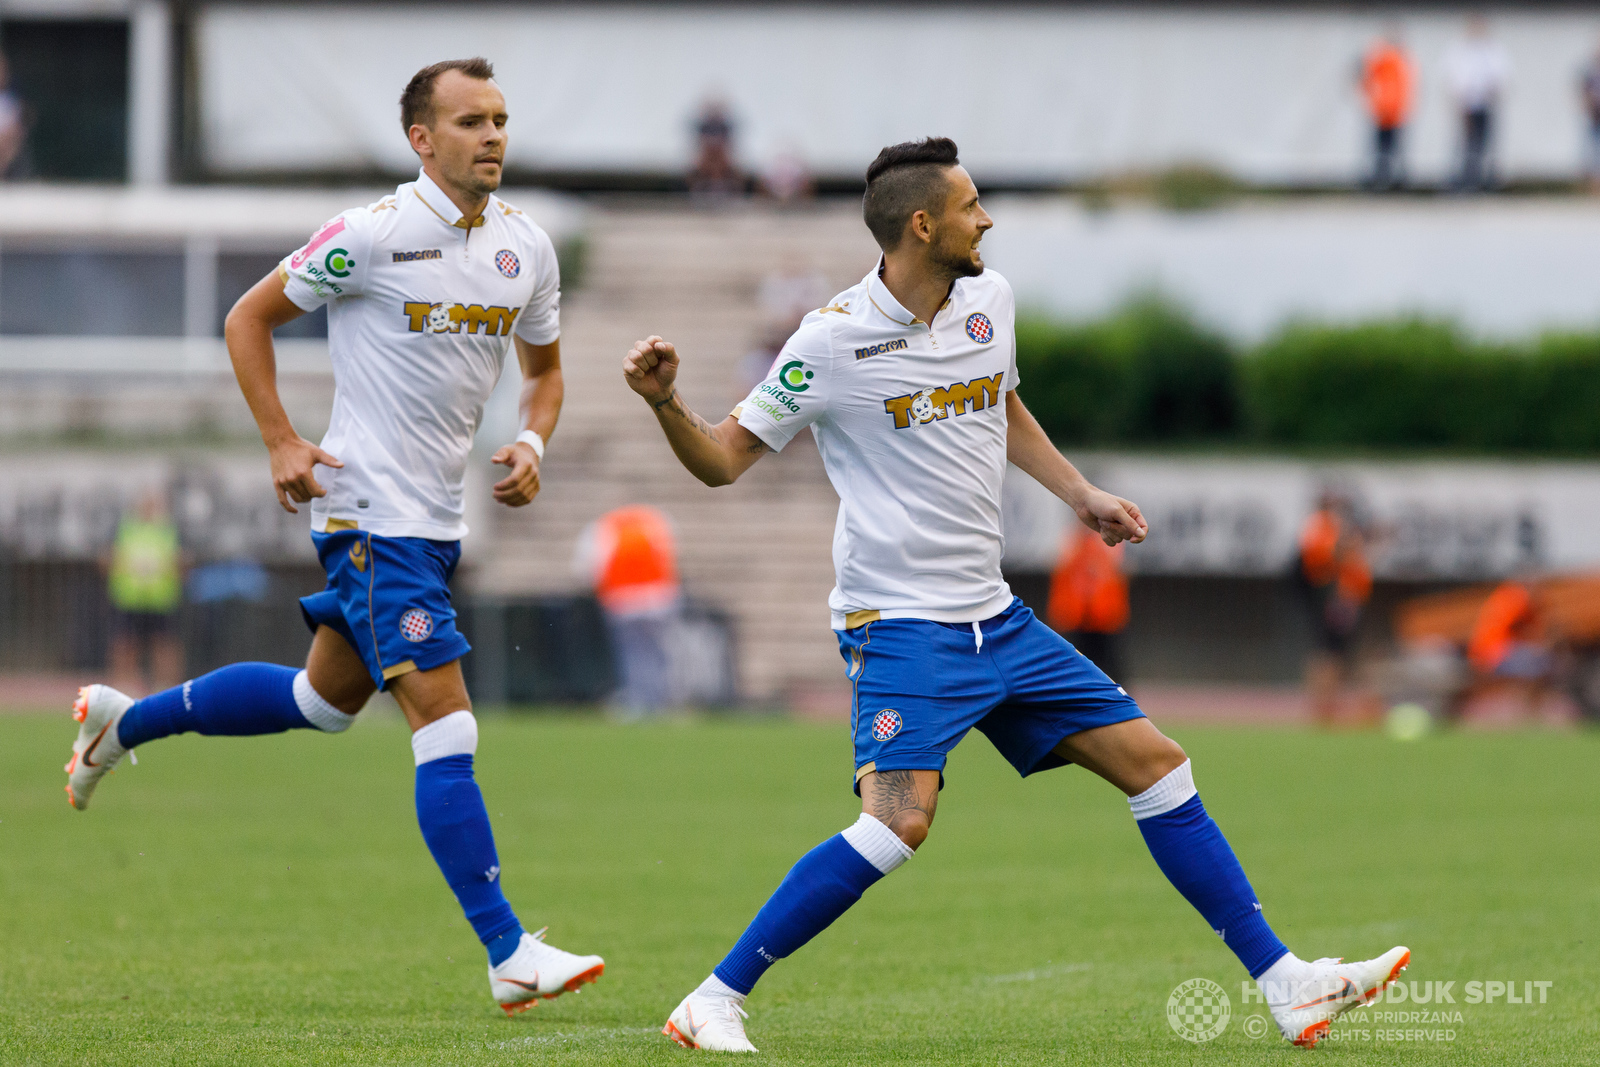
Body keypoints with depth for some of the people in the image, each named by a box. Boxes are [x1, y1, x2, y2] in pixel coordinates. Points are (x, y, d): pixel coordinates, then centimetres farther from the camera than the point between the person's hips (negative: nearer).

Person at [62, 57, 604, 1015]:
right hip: (372, 514, -8)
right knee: (446, 726, -13)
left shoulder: (525, 246, 5)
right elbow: (250, 318, -3)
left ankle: (124, 722, 42)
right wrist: (284, 446, -11)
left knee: (325, 701, 23)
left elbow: (544, 366, 21)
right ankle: (510, 955, -14)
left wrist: (532, 445, 0)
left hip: (438, 520, 8)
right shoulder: (374, 235, -14)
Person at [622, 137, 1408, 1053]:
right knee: (901, 820, -25)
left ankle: (1285, 985, 12)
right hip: (899, 624, -7)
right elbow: (723, 460, -7)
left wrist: (1079, 493, 21)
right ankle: (714, 1004, -16)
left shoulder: (988, 300, 6)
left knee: (1155, 763, 5)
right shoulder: (835, 340, -13)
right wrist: (666, 402, -25)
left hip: (995, 621, 7)